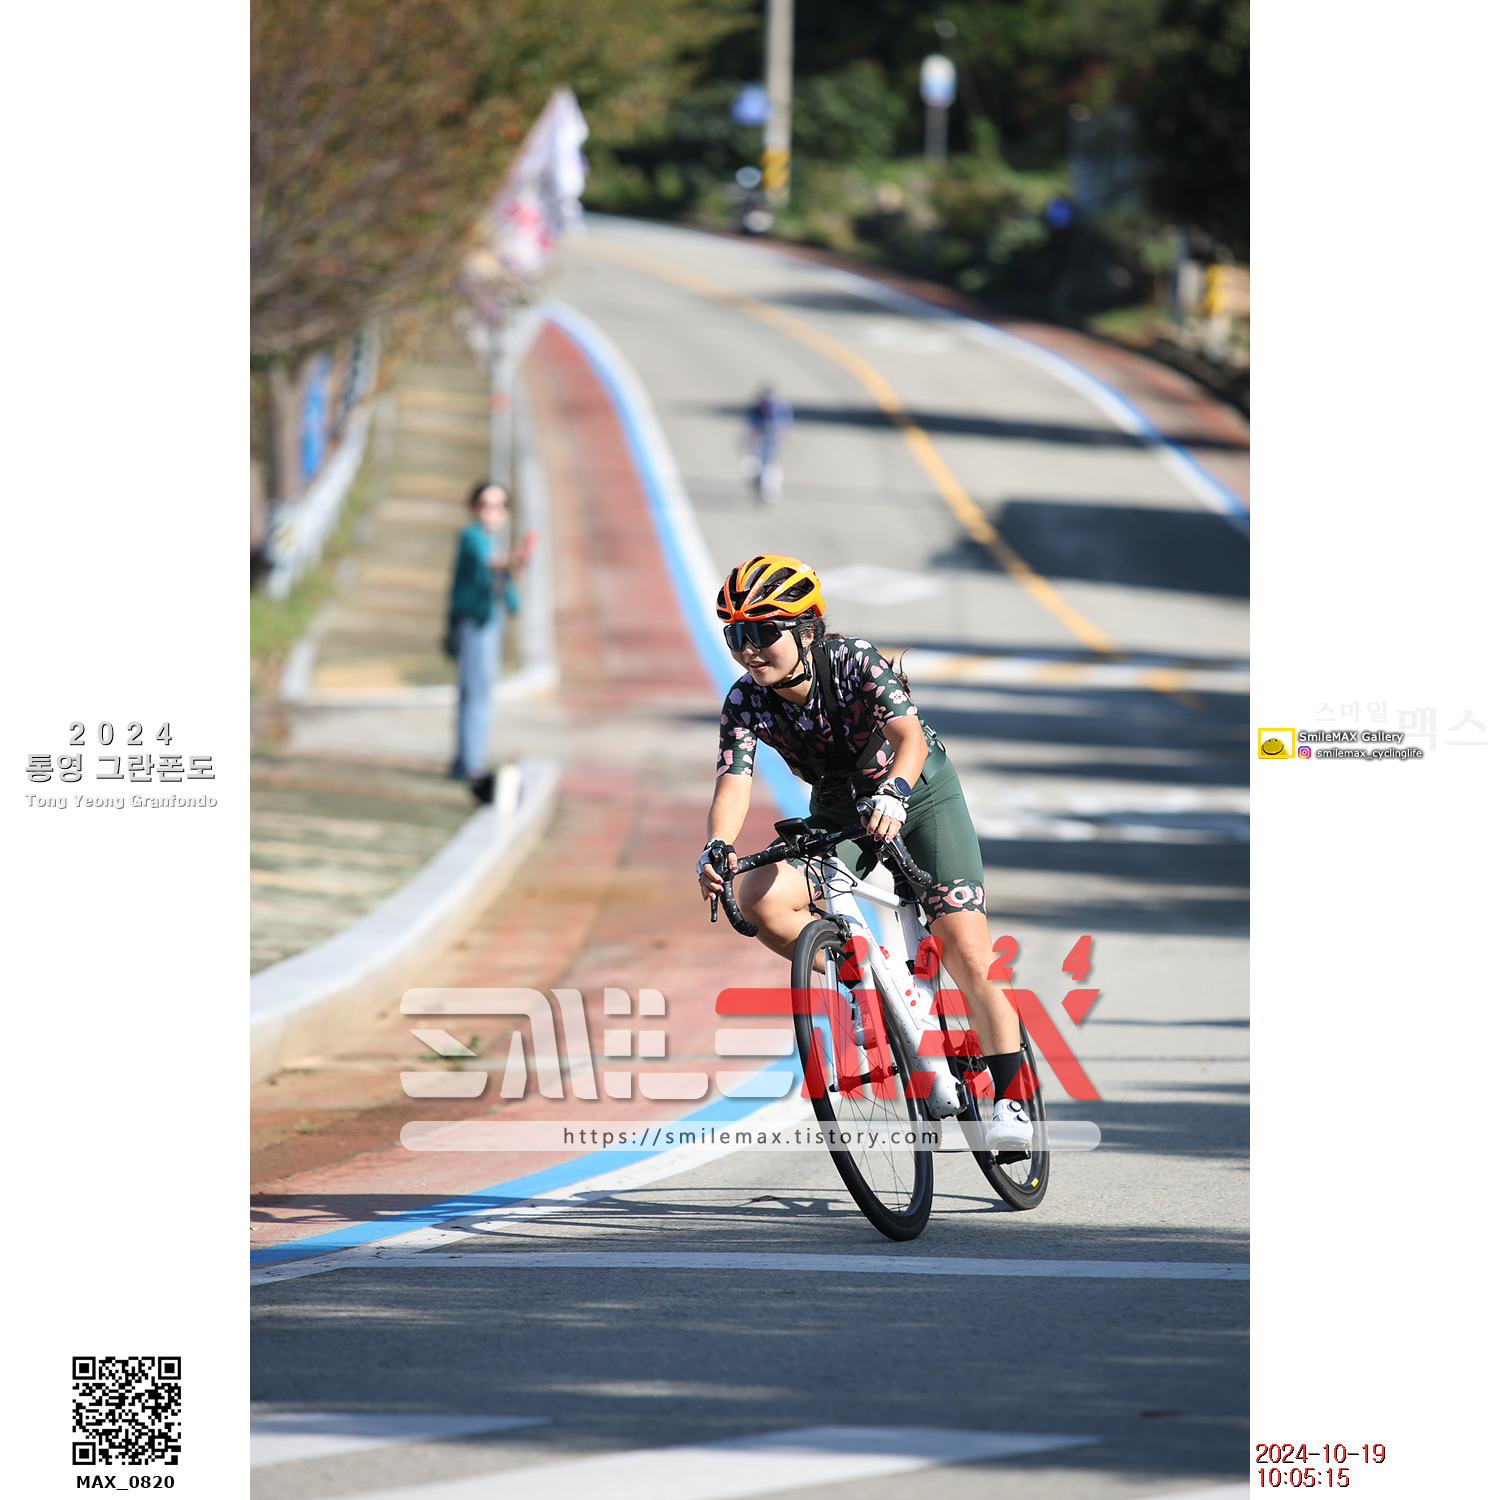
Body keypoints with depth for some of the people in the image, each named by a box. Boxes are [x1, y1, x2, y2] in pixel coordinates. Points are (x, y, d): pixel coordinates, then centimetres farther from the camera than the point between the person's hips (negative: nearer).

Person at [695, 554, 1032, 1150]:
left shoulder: (855, 663, -28)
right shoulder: (745, 704, -18)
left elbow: (910, 737, -41)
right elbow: (733, 780, -30)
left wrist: (892, 795, -62)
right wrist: (717, 847, -51)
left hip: (921, 794, -4)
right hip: (839, 812, 4)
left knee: (967, 955, -16)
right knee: (759, 898, -23)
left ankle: (1012, 1096, -3)